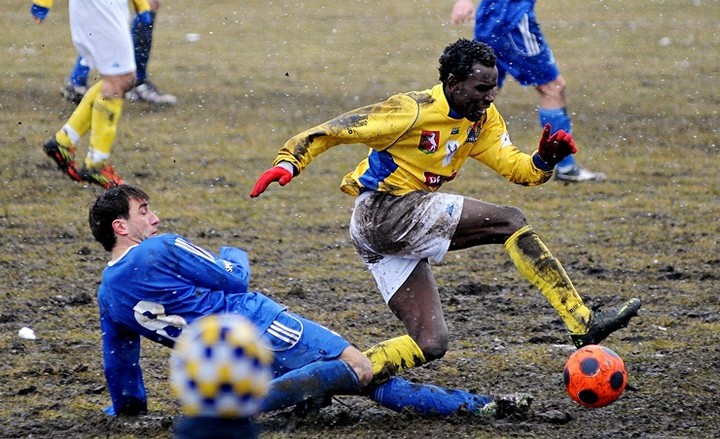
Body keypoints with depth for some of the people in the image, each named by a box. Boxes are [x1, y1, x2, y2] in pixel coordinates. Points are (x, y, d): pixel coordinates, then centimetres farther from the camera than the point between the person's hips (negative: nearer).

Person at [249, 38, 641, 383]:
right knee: (510, 223, -17)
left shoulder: (483, 118, 7)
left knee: (430, 344, 2)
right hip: (383, 212, -9)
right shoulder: (414, 111, -16)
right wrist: (288, 163, -28)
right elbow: (332, 130, -15)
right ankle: (583, 326, -21)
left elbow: (517, 168, 5)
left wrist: (545, 159, -16)